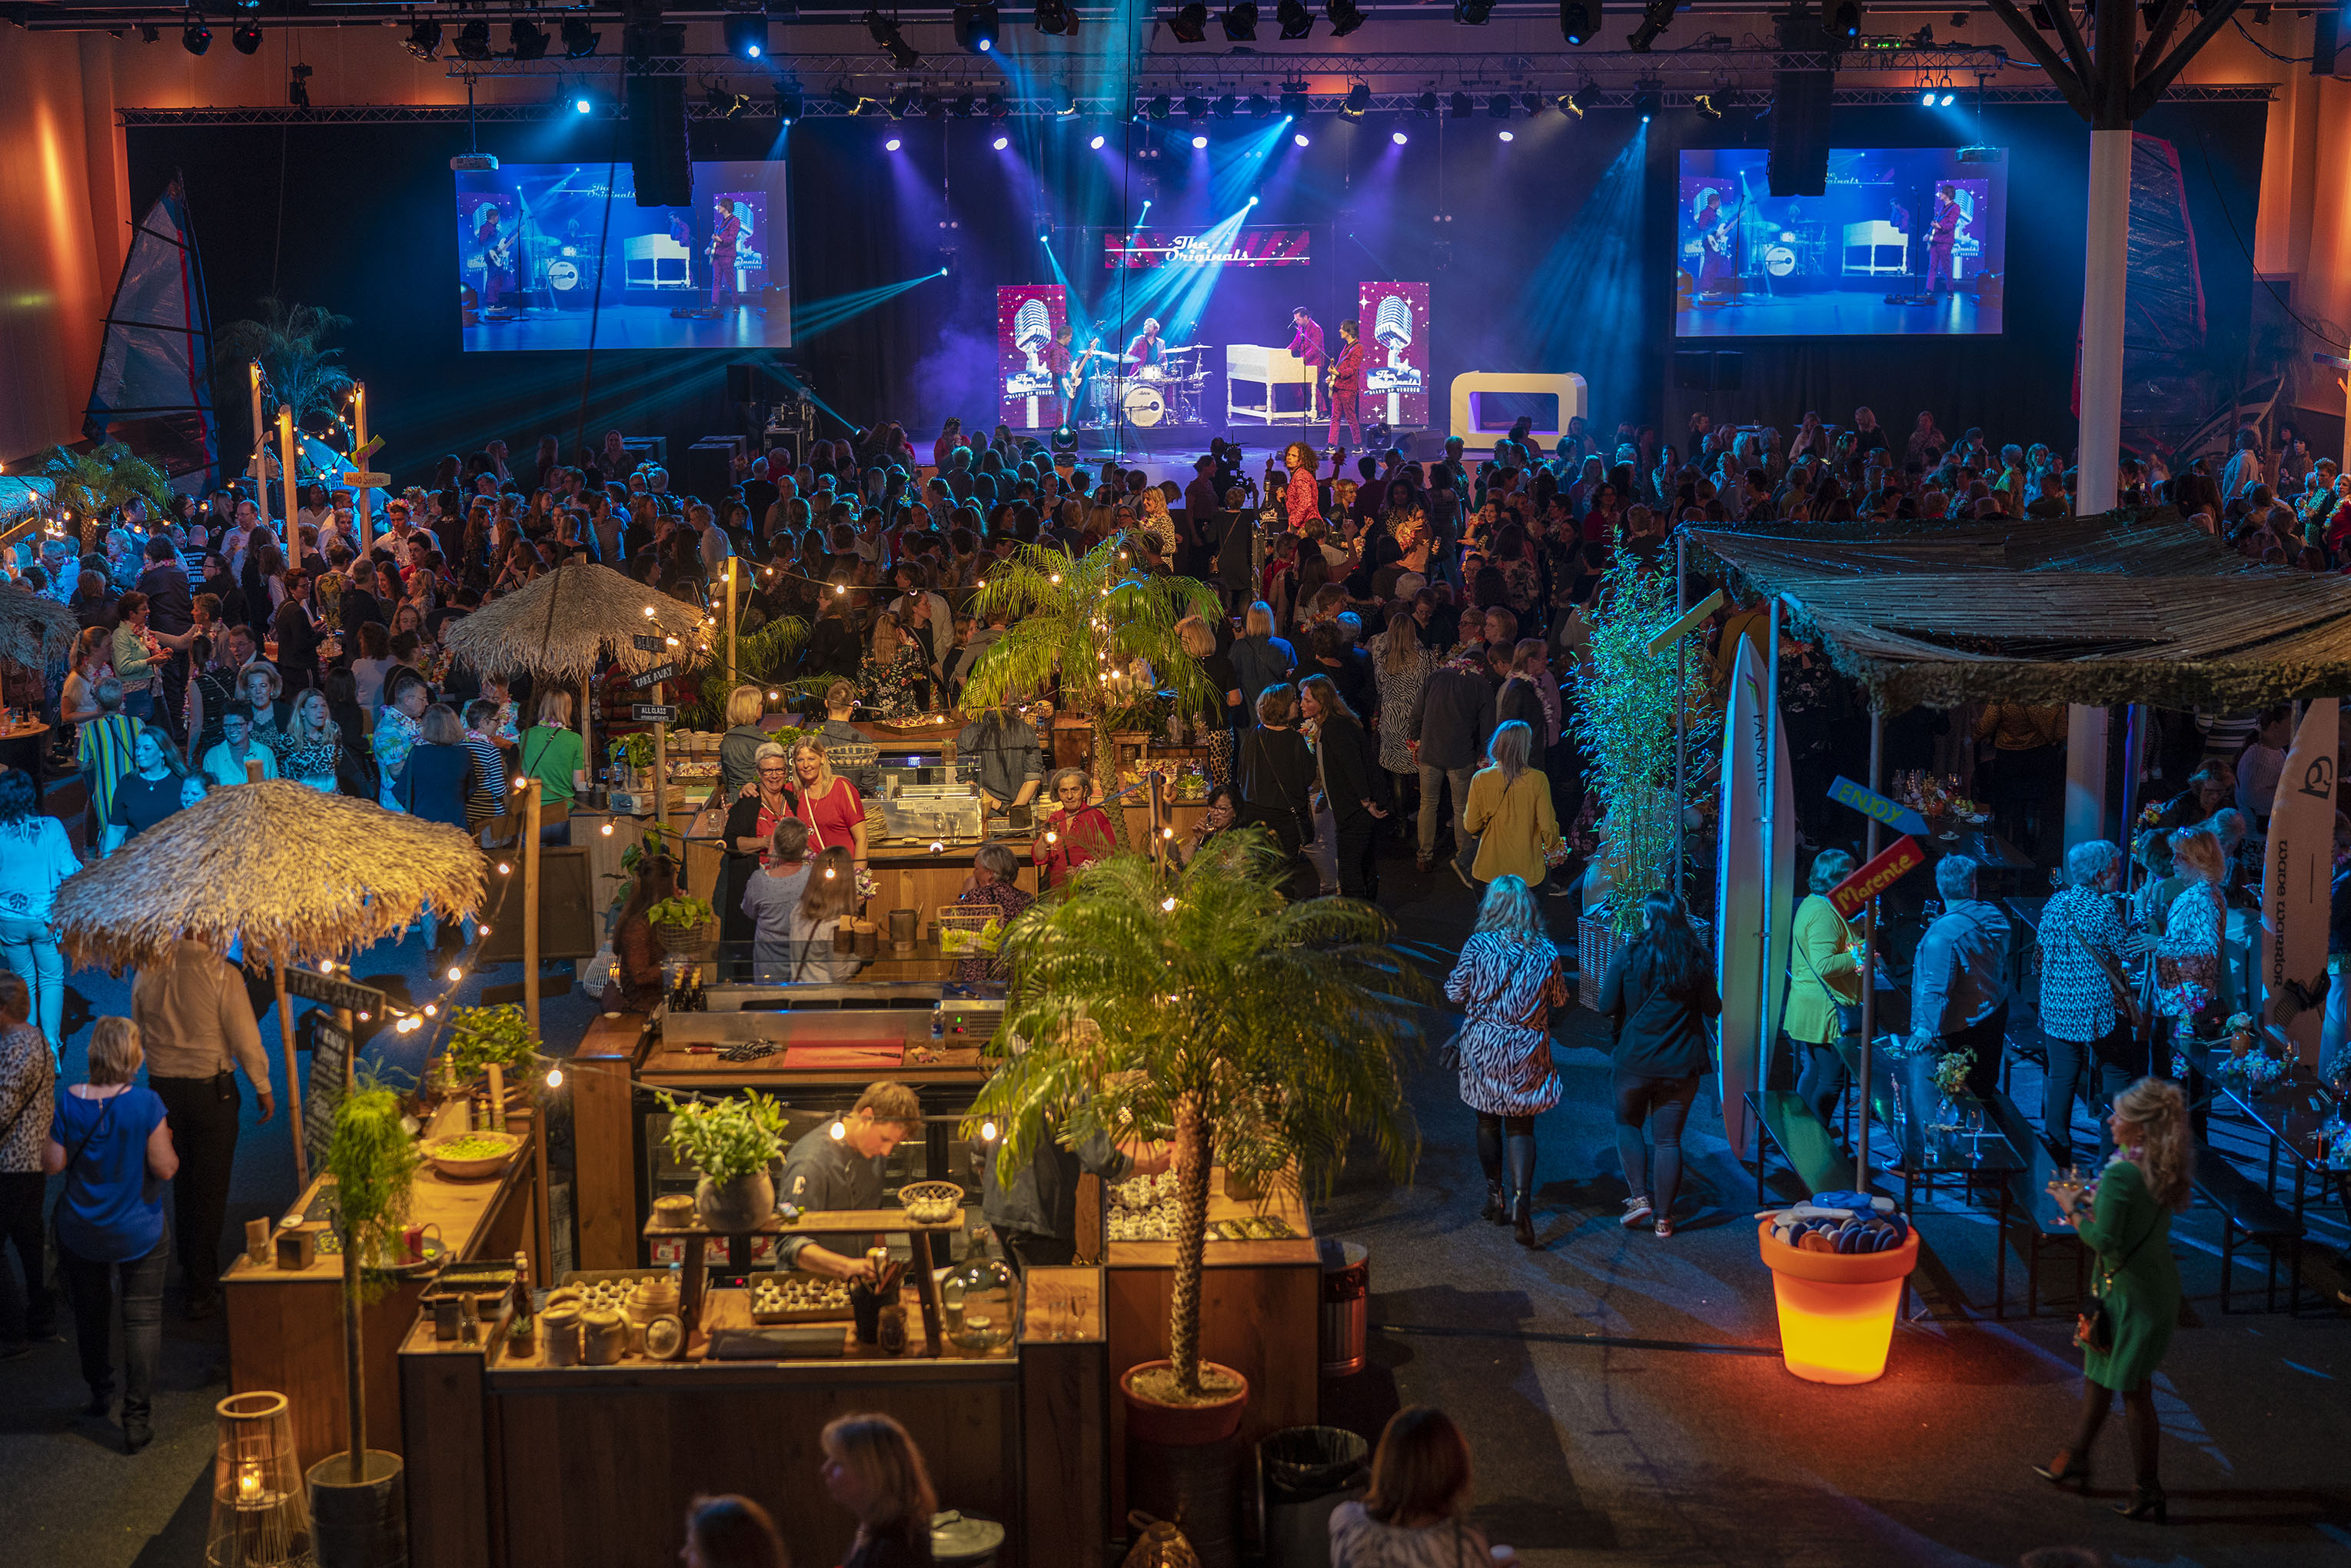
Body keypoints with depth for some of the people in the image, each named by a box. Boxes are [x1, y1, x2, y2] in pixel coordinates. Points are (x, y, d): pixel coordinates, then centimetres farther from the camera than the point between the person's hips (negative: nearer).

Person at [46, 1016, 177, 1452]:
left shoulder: (69, 1102, -11)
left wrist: (51, 1132, 11)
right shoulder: (146, 1104, -18)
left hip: (81, 1232, 3)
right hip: (138, 1232, -3)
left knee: (90, 1314, 22)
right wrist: (168, 1144, 3)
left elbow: (53, 1164, -7)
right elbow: (165, 1167, -17)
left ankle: (99, 1392, 40)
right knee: (142, 1318, 4)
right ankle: (136, 1419, -1)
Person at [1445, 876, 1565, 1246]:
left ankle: (1495, 1195, 22)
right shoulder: (1545, 952, -6)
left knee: (1488, 1121, 17)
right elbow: (1559, 1000, 6)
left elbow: (1455, 993, -4)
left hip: (1483, 1046, 0)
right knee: (1521, 1125, 5)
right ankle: (1521, 1196, -15)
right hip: (1528, 1049, 1)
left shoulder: (1478, 946, -11)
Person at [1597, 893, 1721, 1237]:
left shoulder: (1628, 956, -9)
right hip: (1682, 1064, 2)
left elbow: (1607, 1008, -7)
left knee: (1628, 1124, 20)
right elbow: (1712, 1008, 4)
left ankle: (1640, 1198, 7)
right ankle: (1663, 1218, 11)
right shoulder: (1696, 959, -3)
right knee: (1669, 1138, 8)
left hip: (1635, 1060, -2)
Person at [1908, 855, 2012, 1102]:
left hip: (1960, 1029, -8)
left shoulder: (1943, 933, -28)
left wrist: (1925, 1029, -25)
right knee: (1985, 1087, 23)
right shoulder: (1995, 917, -2)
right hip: (1995, 1015, 8)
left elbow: (1936, 987, -29)